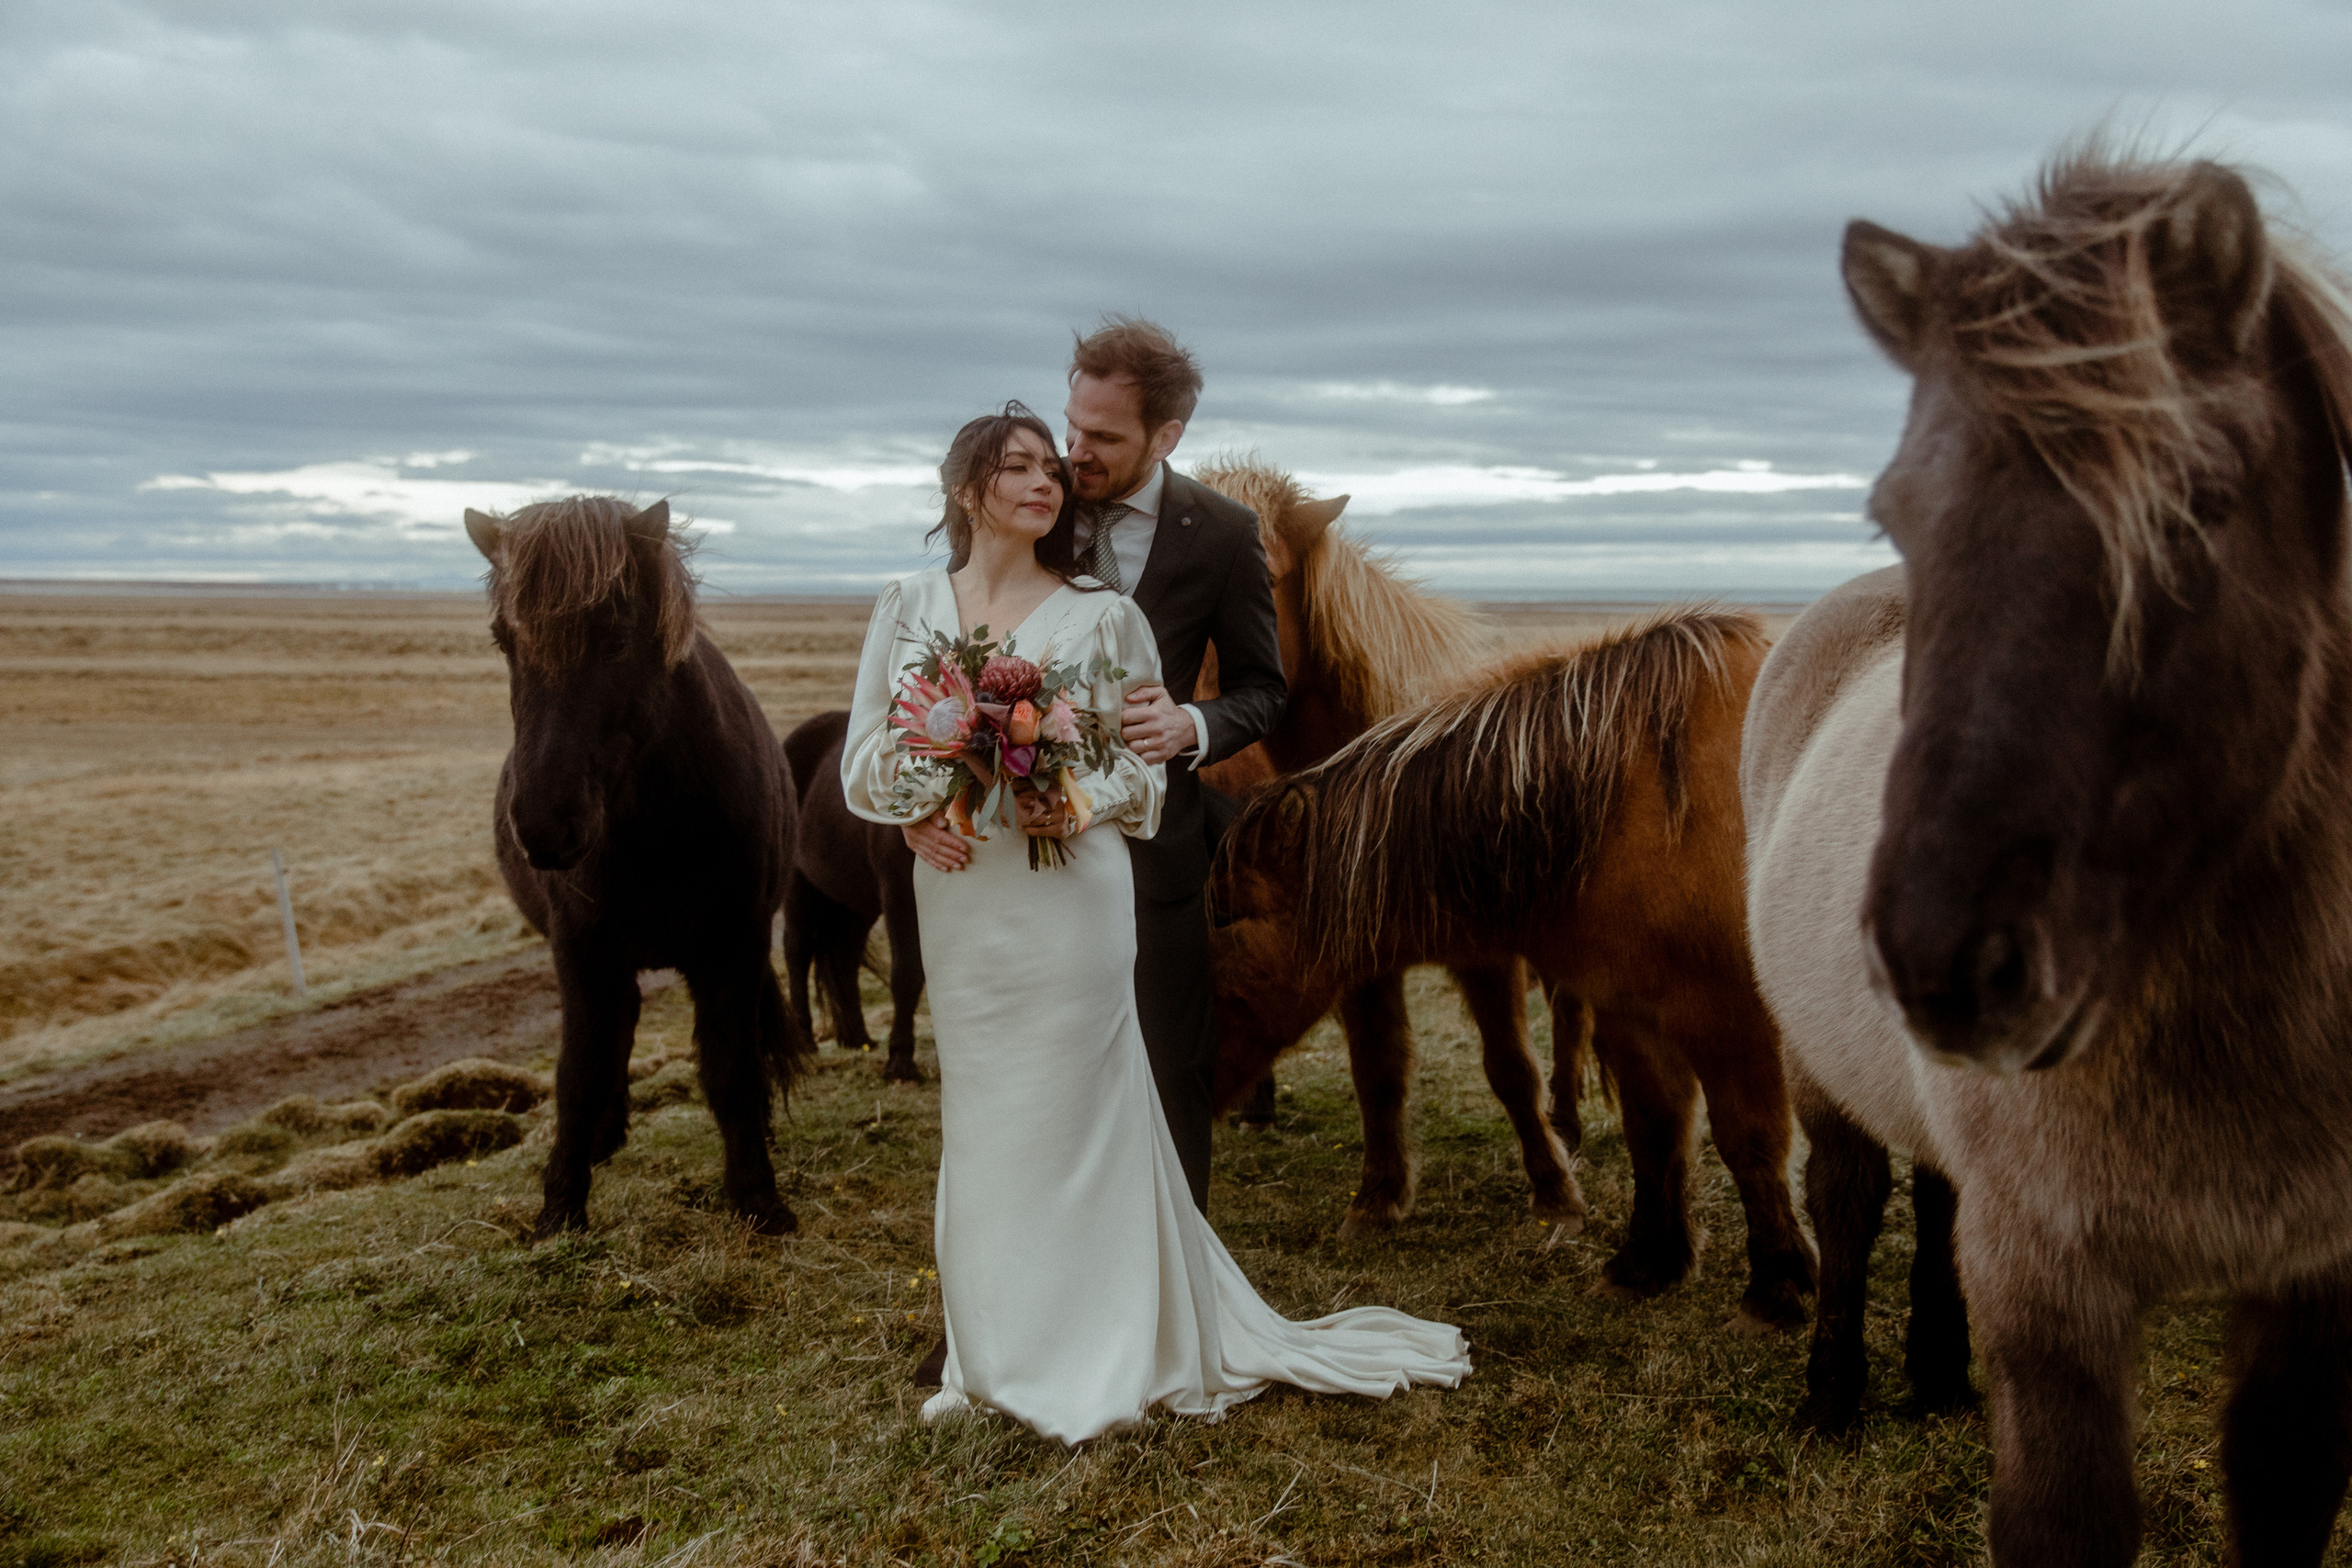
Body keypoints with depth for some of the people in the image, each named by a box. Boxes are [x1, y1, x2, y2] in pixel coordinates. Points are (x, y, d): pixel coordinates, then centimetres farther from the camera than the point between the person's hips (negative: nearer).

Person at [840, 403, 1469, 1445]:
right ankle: (997, 1350, 27)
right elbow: (863, 761, 5)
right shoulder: (908, 609, 6)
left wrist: (1086, 800, -16)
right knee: (978, 1120, 12)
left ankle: (1097, 1355, 19)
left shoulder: (1102, 615, 0)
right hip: (958, 901, 3)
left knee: (1075, 1115, 3)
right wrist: (925, 793, -14)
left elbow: (1147, 755, 3)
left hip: (1072, 898, -3)